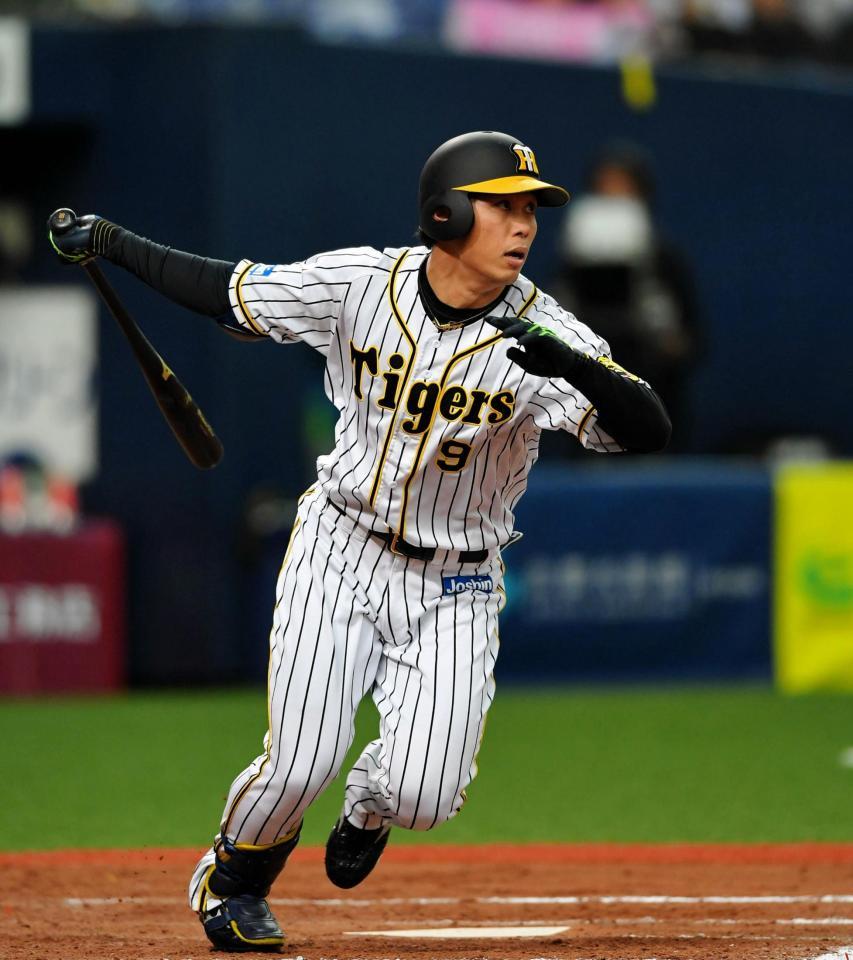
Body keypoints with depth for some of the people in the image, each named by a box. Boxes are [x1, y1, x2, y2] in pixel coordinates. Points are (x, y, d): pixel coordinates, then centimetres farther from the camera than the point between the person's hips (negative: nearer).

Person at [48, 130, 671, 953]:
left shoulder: (542, 337, -17)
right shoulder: (357, 283, -11)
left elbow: (649, 430, -28)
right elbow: (234, 296, 3)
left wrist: (578, 368, -46)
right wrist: (112, 243, 2)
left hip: (453, 589, 0)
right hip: (340, 552, 0)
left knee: (421, 799, -13)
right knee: (298, 767, -12)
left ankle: (368, 806, 27)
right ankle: (231, 880, 23)